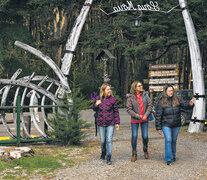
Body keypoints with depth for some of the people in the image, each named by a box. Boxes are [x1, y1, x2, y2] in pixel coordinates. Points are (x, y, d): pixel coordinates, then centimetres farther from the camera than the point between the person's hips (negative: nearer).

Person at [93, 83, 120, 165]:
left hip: (110, 123, -2)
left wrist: (117, 122, 1)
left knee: (109, 140, -7)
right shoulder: (98, 98, 4)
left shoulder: (113, 99, -3)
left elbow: (116, 111, 2)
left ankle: (108, 158, -1)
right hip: (101, 123, 2)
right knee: (102, 141, 12)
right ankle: (103, 153, 36)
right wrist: (96, 104, -6)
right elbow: (94, 109, 17)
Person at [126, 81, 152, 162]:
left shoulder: (145, 95, 2)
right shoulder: (130, 97, -6)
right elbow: (129, 109, -8)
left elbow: (150, 105, 2)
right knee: (134, 136, 0)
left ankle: (145, 150, 30)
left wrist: (146, 115, -10)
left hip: (144, 119, 2)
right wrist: (138, 116, -13)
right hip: (134, 120, -2)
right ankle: (134, 154, 16)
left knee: (145, 136, 3)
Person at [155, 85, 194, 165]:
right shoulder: (161, 102, -8)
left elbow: (184, 103, -16)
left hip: (176, 125, 3)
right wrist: (158, 128, -7)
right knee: (168, 140, -12)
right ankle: (168, 159, -5)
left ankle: (173, 155, 35)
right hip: (166, 125, -3)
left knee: (174, 140, 14)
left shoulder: (177, 99, -1)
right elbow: (158, 116, -6)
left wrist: (189, 103, -40)